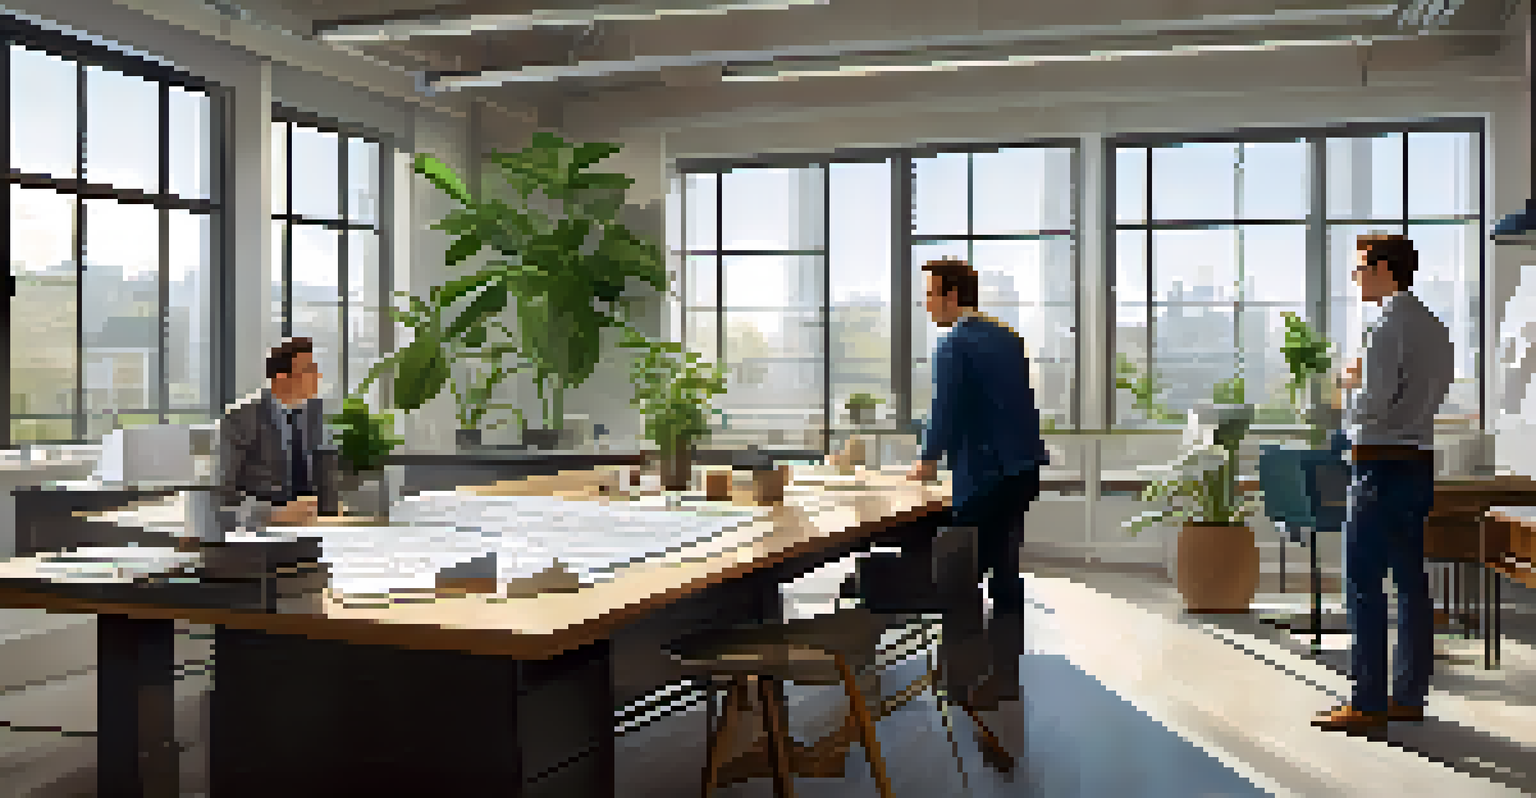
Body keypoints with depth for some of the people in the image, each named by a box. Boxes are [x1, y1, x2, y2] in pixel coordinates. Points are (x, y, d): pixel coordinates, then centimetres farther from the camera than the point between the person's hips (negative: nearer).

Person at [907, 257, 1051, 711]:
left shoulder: (954, 346, -12)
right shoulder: (1007, 338, 14)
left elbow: (946, 411, -13)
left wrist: (929, 461, 4)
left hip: (983, 477, -9)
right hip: (1022, 469, 9)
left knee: (963, 576, -2)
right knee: (1005, 571, 13)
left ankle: (962, 680, 2)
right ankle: (1006, 675, 20)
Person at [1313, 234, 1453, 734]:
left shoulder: (1388, 325, -14)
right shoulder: (1432, 325, 15)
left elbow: (1375, 402, -20)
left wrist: (1353, 386, 1)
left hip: (1382, 463, -9)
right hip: (1420, 461, 9)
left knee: (1363, 582, -5)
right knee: (1411, 580, 12)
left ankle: (1368, 703, -4)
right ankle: (1409, 696, 18)